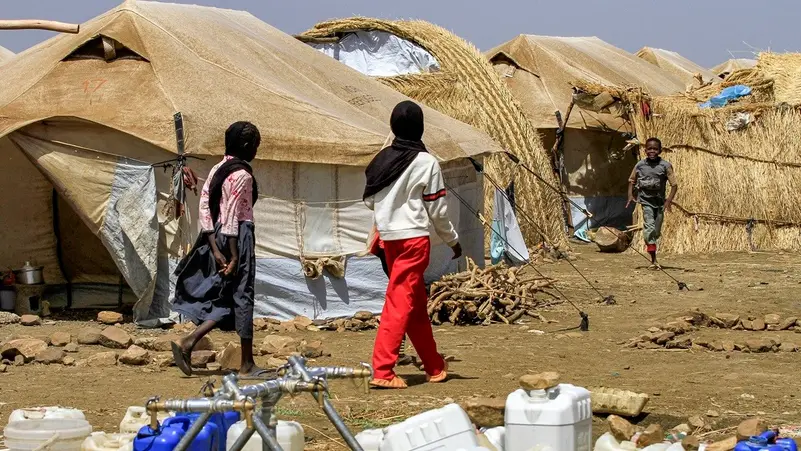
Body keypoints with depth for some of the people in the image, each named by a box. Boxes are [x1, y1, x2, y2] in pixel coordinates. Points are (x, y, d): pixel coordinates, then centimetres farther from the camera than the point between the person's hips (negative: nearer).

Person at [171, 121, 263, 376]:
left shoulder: (218, 170, 12)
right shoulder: (242, 175, -13)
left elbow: (204, 206, 7)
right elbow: (233, 217, -17)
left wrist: (215, 249, 2)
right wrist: (234, 257, -16)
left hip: (218, 238, 8)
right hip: (238, 238, -8)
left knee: (226, 298, 13)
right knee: (243, 298, 1)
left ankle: (187, 343, -2)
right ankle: (247, 365, 10)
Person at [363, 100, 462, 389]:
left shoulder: (382, 159, 4)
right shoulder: (426, 162, -10)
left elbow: (369, 200, 9)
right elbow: (438, 210, -6)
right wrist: (453, 240, 8)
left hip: (387, 238, 6)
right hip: (413, 238, -6)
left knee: (417, 302, 15)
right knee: (401, 304, -6)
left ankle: (434, 366, 26)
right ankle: (382, 371, -12)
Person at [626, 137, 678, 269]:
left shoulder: (665, 165, -6)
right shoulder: (640, 165, -1)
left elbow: (674, 184, -7)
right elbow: (631, 180, 14)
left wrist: (669, 200, -18)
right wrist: (630, 195, 1)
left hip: (660, 200, 1)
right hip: (646, 200, -1)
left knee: (657, 231, 7)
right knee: (649, 225, -17)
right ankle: (653, 259, -21)